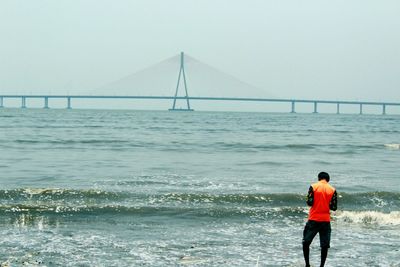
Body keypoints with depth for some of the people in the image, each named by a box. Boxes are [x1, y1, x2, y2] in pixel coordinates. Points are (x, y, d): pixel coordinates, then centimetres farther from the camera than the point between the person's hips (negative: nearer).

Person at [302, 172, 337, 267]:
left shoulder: (313, 187, -4)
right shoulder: (332, 190, 1)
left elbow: (309, 203, -9)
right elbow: (334, 207, -1)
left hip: (313, 220, -1)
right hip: (326, 220, 1)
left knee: (306, 242, 10)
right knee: (325, 245, 6)